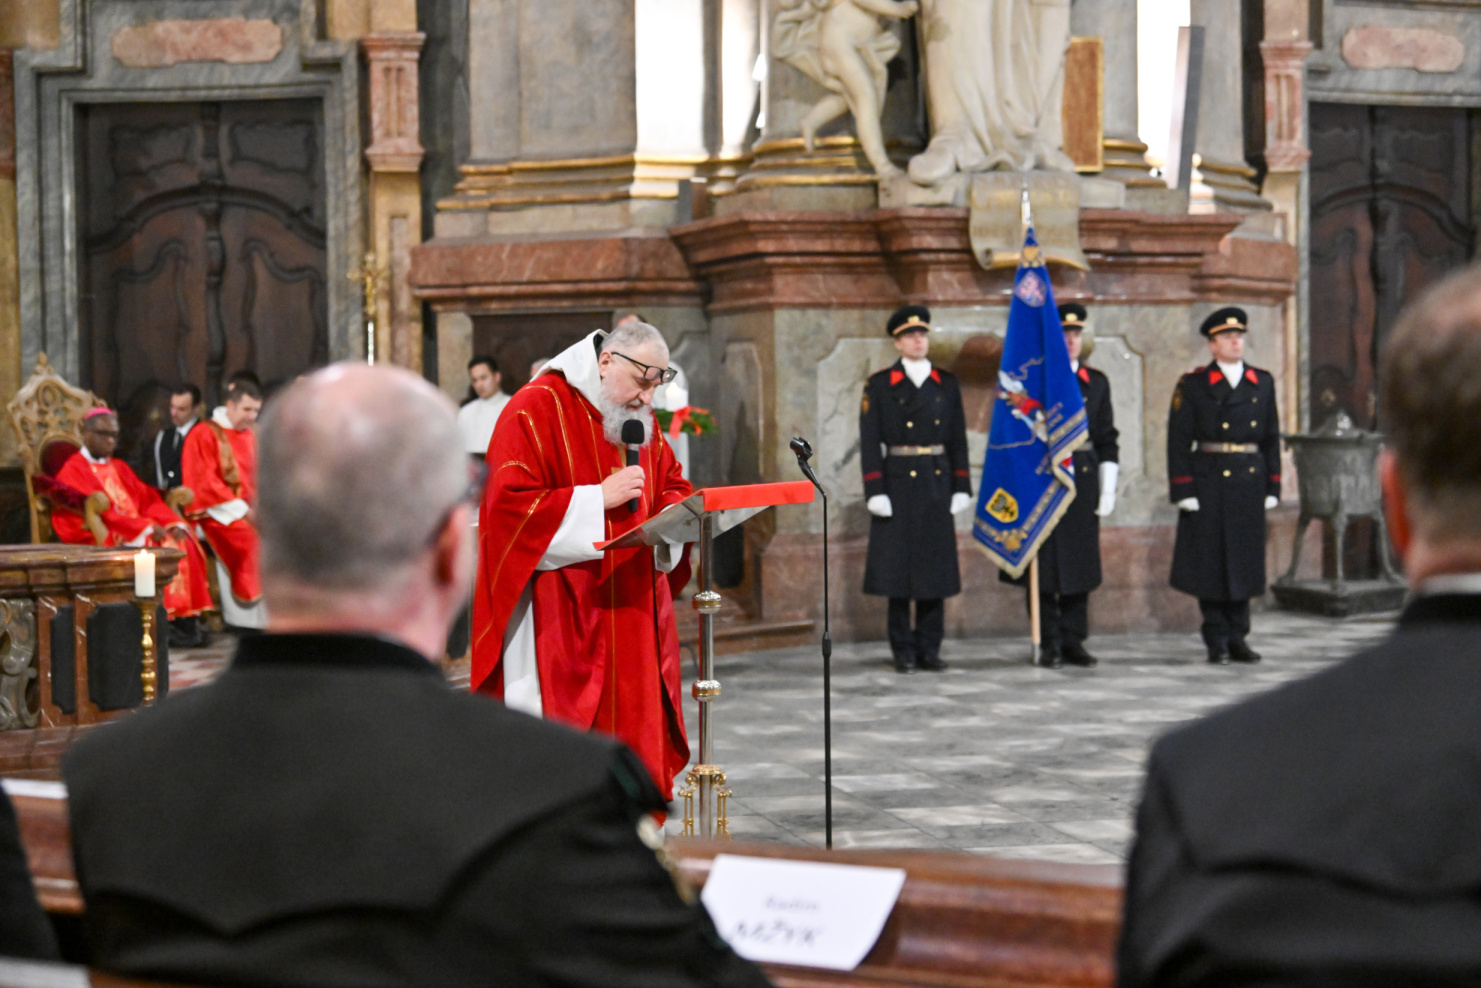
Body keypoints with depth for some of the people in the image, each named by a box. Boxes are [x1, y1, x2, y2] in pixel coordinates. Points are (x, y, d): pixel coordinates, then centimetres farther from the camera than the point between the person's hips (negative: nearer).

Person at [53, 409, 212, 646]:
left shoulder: (119, 468, 25)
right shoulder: (73, 472, 0)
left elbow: (148, 499, 15)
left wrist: (173, 523, -6)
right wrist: (145, 528, -21)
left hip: (140, 531, 7)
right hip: (100, 539, -7)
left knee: (183, 544, -19)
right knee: (150, 550, -33)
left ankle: (187, 617, -26)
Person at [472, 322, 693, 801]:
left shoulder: (640, 420, 14)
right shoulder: (537, 409, -10)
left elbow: (673, 485, 23)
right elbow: (509, 504, -18)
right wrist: (600, 498, -21)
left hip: (631, 613, 8)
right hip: (559, 620, -8)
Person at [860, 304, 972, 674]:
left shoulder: (946, 385, 10)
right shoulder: (879, 385, 1)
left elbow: (958, 439, 10)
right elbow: (870, 442, -3)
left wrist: (961, 488, 4)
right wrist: (875, 491, -11)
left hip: (937, 485, 3)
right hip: (898, 485, -3)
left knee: (935, 566, 4)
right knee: (898, 569, -1)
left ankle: (929, 648, 11)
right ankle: (904, 652, 6)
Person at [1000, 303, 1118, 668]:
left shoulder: (1097, 383, 11)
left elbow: (1107, 440, 12)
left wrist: (1108, 488, 6)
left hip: (1084, 482, 3)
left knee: (1080, 564, 4)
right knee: (1043, 566, -2)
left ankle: (1073, 641, 11)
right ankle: (1049, 643, 5)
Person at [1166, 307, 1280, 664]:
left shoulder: (1262, 383, 11)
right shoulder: (1193, 385, 0)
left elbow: (1271, 437, 13)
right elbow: (1179, 440, -4)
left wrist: (1272, 487, 8)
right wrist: (1183, 490, -10)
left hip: (1249, 484, 3)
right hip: (1209, 484, -3)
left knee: (1245, 561, 6)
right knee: (1210, 562, 0)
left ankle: (1237, 637, 15)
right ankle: (1217, 641, 8)